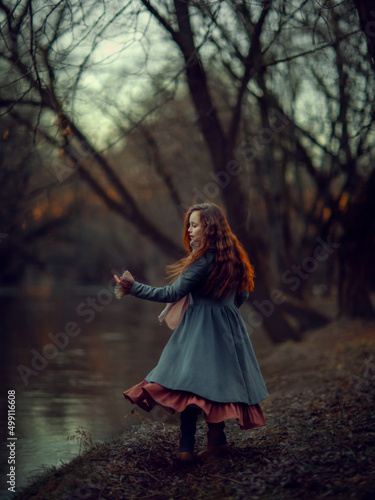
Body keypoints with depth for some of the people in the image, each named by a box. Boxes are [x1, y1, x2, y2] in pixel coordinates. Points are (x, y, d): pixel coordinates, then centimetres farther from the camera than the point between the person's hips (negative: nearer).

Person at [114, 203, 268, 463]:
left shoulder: (205, 259, -16)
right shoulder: (233, 255, 9)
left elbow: (173, 293, -19)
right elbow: (242, 295, 17)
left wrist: (134, 288, -16)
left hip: (201, 330, -8)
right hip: (228, 328, 8)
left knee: (190, 385, -7)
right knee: (219, 383, 12)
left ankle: (187, 448, -10)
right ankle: (217, 441, 16)